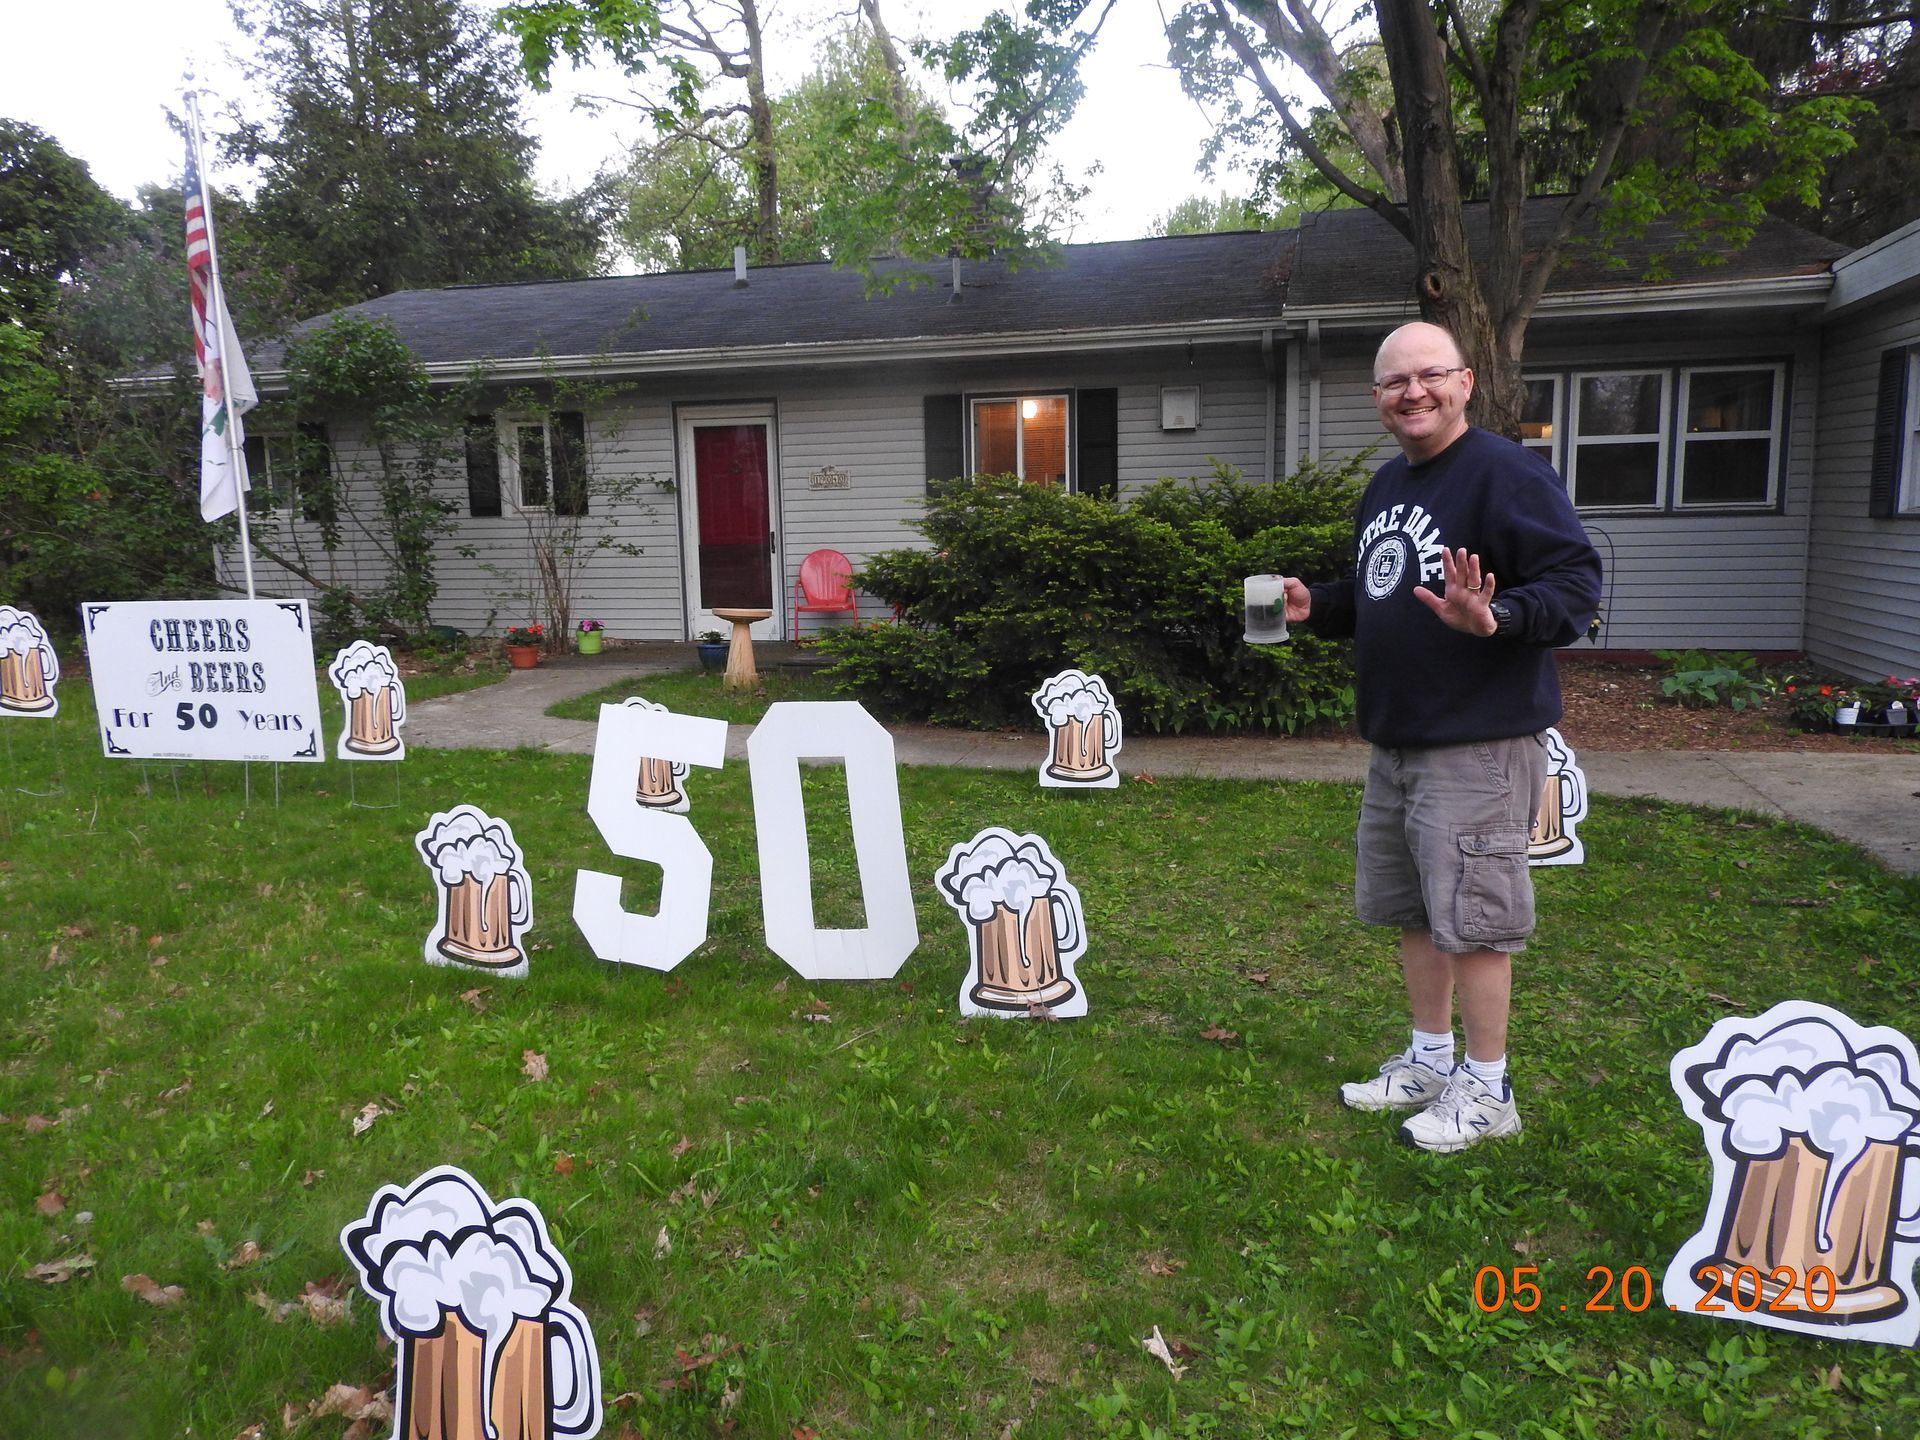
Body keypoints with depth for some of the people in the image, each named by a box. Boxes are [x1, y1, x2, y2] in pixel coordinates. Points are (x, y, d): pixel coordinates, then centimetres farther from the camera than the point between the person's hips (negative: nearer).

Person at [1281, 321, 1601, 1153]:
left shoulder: (1508, 473, -12)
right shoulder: (1386, 486, 15)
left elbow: (1576, 586, -19)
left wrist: (1494, 618, -35)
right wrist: (1315, 608, 9)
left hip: (1479, 745, -9)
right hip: (1395, 741, 9)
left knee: (1470, 917, -2)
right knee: (1412, 911, 16)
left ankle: (1486, 1091, 15)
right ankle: (1429, 1061, 33)